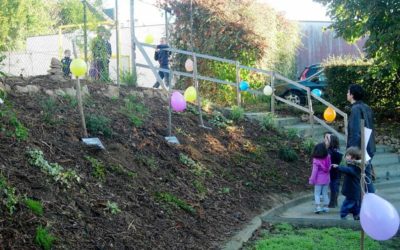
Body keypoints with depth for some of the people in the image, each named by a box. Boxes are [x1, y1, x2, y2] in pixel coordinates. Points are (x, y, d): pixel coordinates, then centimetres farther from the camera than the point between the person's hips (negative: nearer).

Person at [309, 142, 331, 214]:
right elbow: (329, 168, 4)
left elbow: (314, 171, -14)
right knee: (325, 193, 15)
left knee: (317, 194, 3)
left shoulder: (316, 160, -17)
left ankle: (318, 207, -7)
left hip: (319, 179, -4)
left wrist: (311, 180, -7)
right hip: (326, 179, 5)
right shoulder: (328, 158, -4)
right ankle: (325, 207, 19)